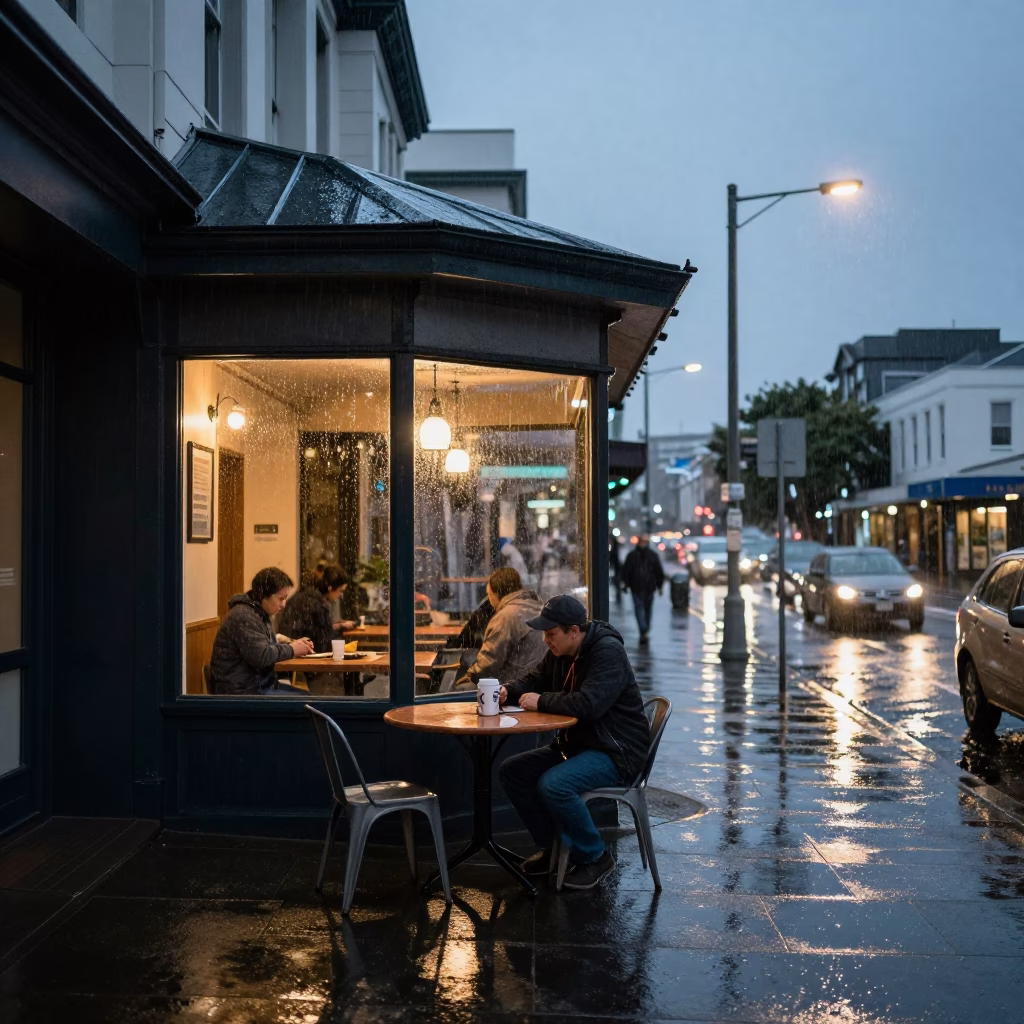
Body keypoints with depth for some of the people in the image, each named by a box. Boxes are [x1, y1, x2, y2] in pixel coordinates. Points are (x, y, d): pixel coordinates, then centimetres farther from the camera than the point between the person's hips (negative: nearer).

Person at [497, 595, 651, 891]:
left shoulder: (608, 652, -21)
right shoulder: (560, 653, 6)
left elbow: (588, 704, -33)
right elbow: (534, 680, 19)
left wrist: (542, 702, -21)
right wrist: (508, 692, -4)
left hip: (615, 751, -9)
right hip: (575, 744, 10)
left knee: (553, 784, -31)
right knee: (511, 770, 1)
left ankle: (595, 857, -9)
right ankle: (551, 846, 13)